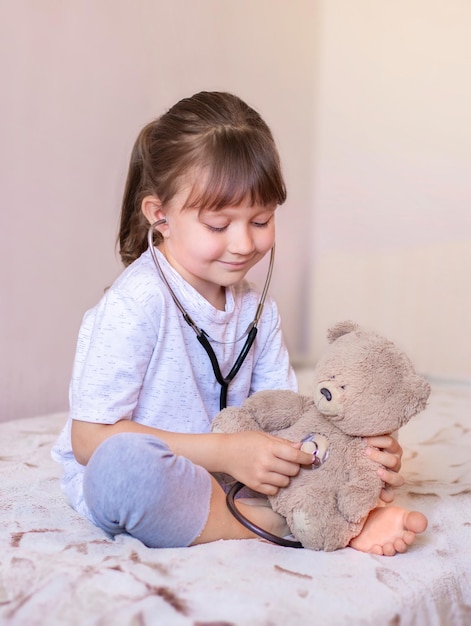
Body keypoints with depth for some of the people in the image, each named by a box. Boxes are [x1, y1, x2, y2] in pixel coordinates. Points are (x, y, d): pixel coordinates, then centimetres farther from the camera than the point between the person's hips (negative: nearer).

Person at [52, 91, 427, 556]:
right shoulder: (137, 302, -19)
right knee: (121, 464, -42)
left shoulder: (258, 310, 5)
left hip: (223, 477, 6)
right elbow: (89, 438, -21)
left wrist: (356, 453, -17)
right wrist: (226, 452, -26)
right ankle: (280, 527, -26)